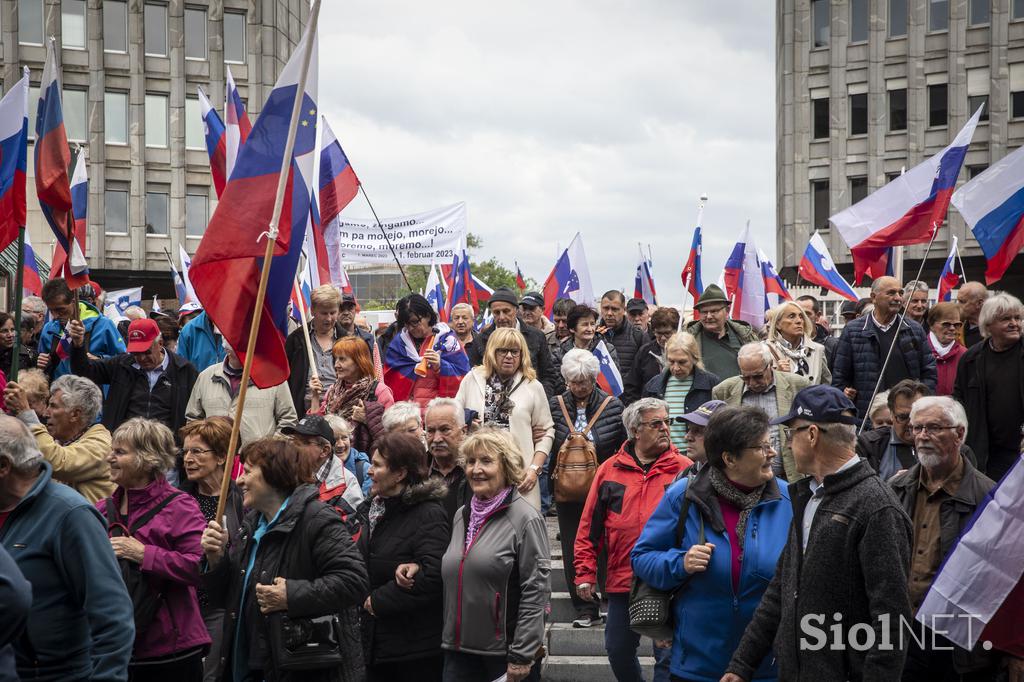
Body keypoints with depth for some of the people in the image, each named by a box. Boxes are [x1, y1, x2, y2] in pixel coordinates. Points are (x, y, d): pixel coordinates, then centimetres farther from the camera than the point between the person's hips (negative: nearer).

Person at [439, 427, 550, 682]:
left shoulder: (525, 518, -9)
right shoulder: (462, 516, 11)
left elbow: (536, 591, -12)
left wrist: (521, 657, -14)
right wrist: (450, 640, 13)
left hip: (505, 652, -5)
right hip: (459, 650, 5)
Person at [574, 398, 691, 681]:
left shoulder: (684, 469, -2)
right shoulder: (610, 470, 3)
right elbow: (589, 527, 5)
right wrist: (585, 574, 2)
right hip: (622, 580, 3)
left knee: (668, 656, 1)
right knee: (618, 651, 14)